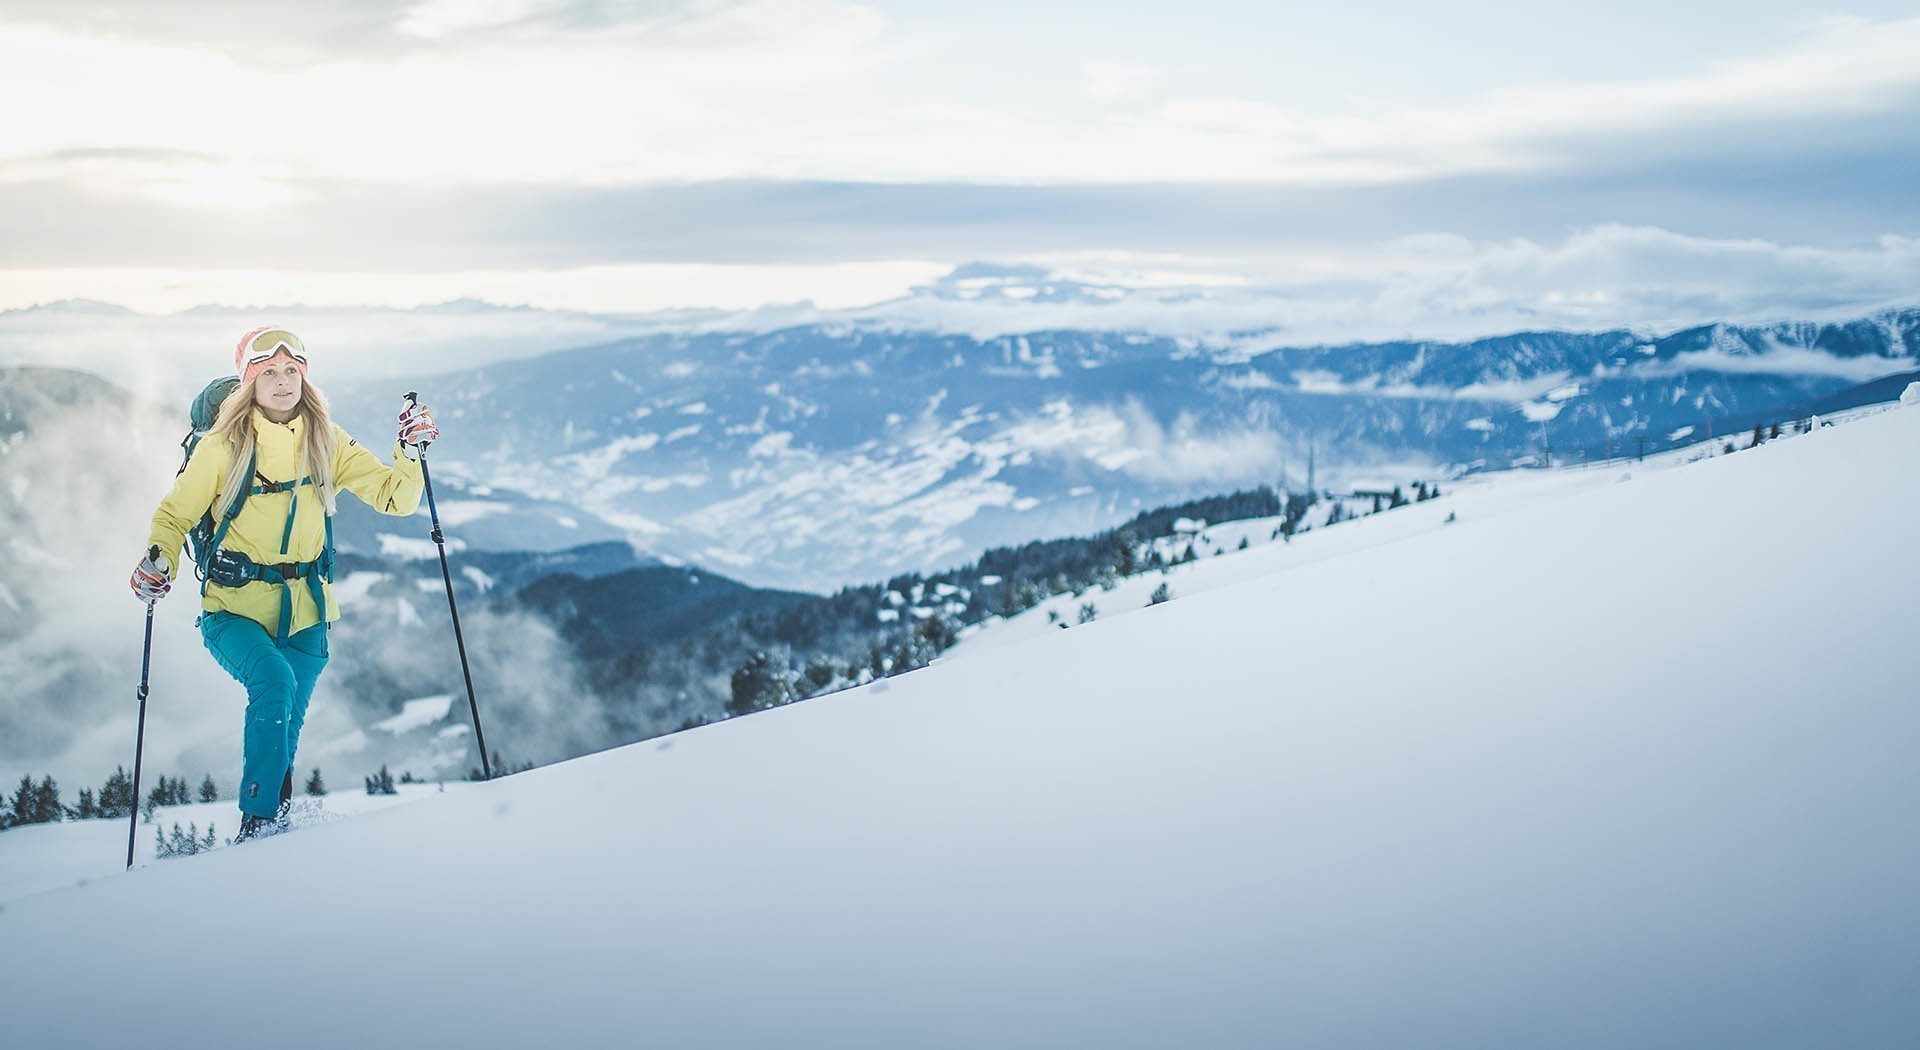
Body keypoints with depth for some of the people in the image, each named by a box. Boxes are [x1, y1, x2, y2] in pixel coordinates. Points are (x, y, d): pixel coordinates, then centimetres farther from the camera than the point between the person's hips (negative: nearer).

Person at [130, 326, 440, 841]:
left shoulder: (326, 443, 3)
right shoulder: (224, 446, -5)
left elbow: (393, 497, 4)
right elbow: (176, 514, 3)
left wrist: (410, 452, -14)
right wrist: (159, 563, -16)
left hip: (303, 613, 3)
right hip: (234, 609, -3)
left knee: (283, 730, 4)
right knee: (274, 683, -28)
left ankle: (275, 824, 26)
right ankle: (256, 823, -20)